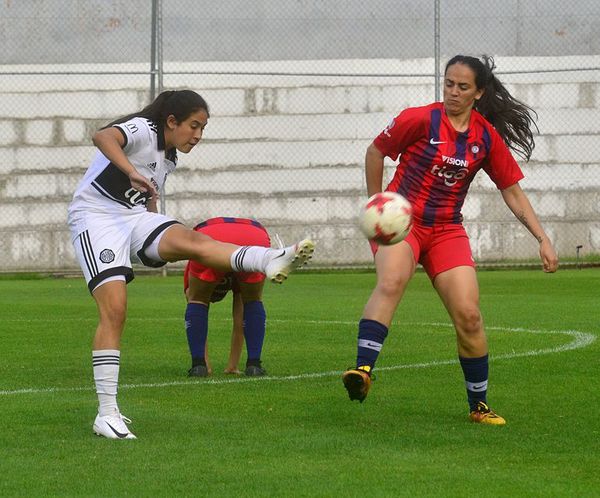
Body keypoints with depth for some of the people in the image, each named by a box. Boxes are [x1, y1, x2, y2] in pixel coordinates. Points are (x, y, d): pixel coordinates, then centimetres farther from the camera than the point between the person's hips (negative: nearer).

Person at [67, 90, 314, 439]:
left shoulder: (169, 157, 16)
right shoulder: (141, 130, -11)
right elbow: (103, 137, -33)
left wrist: (160, 248, 23)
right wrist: (132, 172, -50)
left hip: (134, 218, 7)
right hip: (96, 218, -7)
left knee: (193, 241, -23)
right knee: (114, 310, -20)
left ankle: (270, 261, -52)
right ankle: (107, 414, -17)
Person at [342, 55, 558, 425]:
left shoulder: (488, 137, 2)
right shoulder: (420, 120, -8)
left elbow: (513, 192, 9)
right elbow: (375, 152, 6)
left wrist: (543, 239, 3)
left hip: (447, 230, 3)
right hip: (401, 220, -3)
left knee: (468, 316, -7)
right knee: (391, 282, -34)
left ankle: (479, 406, 10)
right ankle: (363, 370, -44)